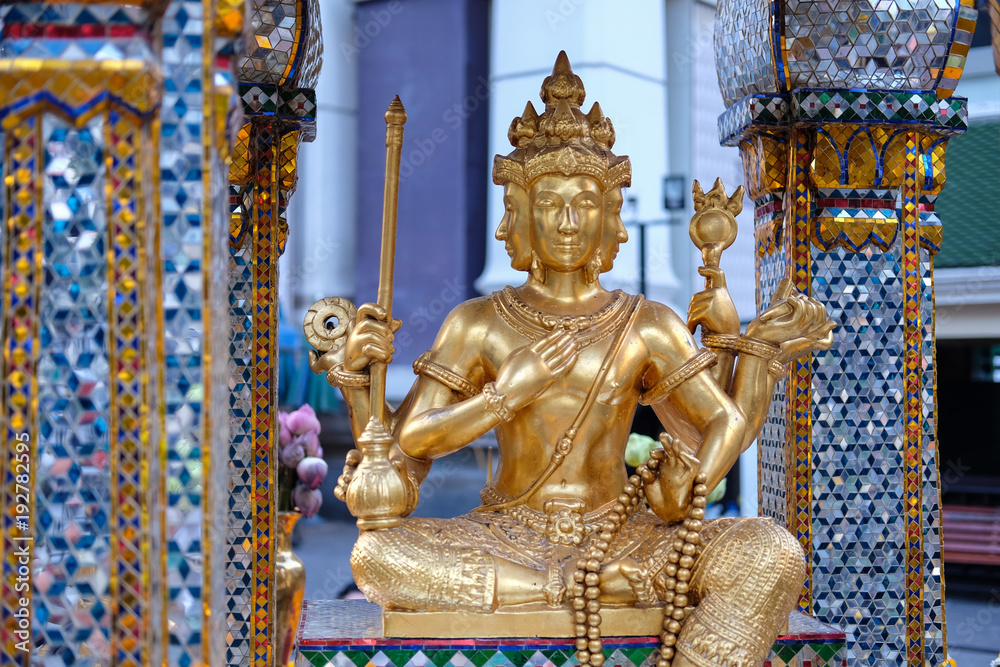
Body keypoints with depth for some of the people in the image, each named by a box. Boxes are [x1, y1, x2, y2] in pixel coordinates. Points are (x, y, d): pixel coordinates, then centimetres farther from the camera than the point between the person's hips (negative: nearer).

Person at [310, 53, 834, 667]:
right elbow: (413, 438, -4)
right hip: (507, 539, 0)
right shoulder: (478, 324, 3)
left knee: (772, 553, -25)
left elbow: (730, 425, -1)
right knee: (375, 556, -29)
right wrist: (509, 390, -13)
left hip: (621, 539, 0)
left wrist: (762, 347, -12)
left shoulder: (647, 327, 4)